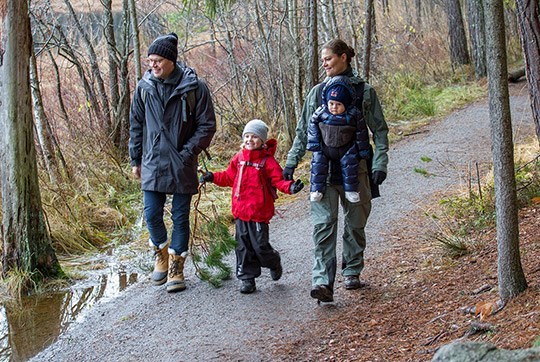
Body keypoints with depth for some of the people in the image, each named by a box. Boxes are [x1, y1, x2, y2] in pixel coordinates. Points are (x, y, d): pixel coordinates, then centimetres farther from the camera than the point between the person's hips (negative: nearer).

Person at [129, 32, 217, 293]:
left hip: (182, 165, -2)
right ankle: (161, 254, 27)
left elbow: (207, 126, -3)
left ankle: (176, 268, 15)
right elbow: (136, 125, 12)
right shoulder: (144, 87, 2)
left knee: (181, 217, 4)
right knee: (152, 214, 1)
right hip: (152, 164, 2)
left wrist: (187, 153, -12)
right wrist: (135, 160, 11)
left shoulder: (194, 87, -8)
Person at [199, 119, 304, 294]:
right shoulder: (239, 158, 8)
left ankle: (274, 262, 30)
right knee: (243, 245, 8)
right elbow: (229, 177, 19)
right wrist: (212, 177, 10)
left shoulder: (267, 161, -7)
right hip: (240, 210, 5)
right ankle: (247, 278, 17)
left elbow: (278, 180, -9)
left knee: (260, 245, -2)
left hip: (259, 212, -5)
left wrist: (290, 187, -27)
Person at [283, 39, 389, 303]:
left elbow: (379, 131, 3)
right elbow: (303, 131, 14)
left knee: (356, 223, 10)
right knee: (323, 224, -10)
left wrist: (379, 164, -6)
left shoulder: (364, 92, 2)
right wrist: (291, 162, 9)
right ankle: (322, 280, -15)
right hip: (323, 169, 1)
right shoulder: (317, 92, 9)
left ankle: (352, 272, 28)